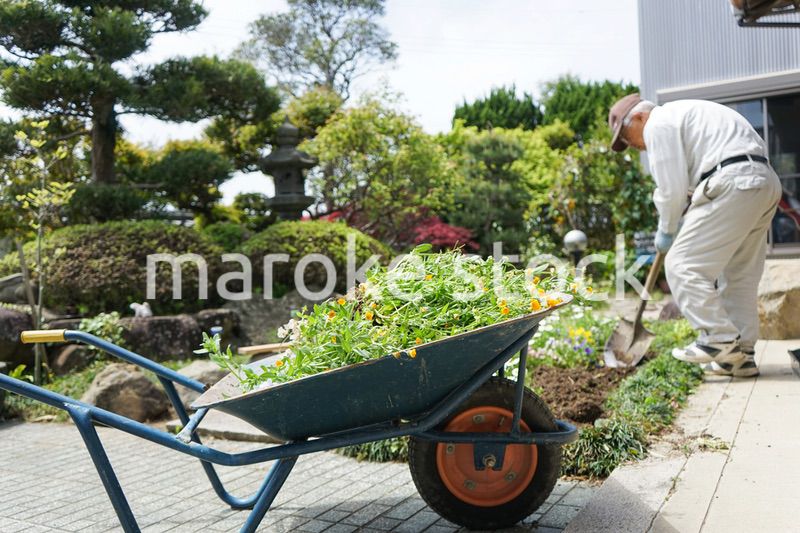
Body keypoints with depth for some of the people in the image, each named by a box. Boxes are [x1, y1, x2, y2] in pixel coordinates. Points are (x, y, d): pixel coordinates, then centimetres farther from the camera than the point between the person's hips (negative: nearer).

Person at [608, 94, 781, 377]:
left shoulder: (658, 124, -1)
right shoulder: (683, 113, 29)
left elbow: (672, 188, -5)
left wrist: (667, 231, 8)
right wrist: (679, 225, 25)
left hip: (732, 184, -10)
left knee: (683, 264, -6)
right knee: (740, 276, 13)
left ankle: (719, 338, -7)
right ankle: (741, 356, 18)